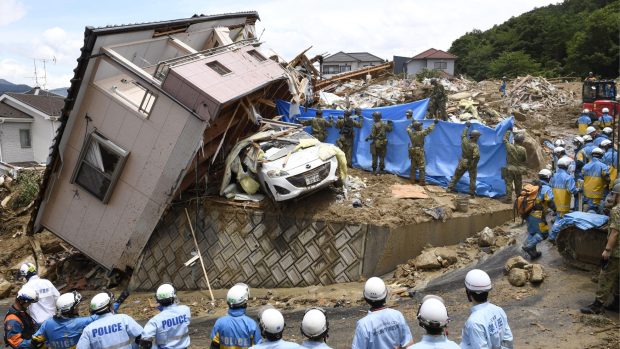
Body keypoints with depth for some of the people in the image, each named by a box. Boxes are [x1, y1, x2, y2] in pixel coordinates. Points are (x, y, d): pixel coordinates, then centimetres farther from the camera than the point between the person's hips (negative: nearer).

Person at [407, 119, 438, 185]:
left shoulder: (411, 133, -1)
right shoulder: (421, 133, -17)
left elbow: (408, 129, 21)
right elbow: (429, 129, -13)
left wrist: (412, 124, 32)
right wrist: (434, 123, -1)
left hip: (412, 152, 6)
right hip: (419, 152, -6)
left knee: (413, 167, 14)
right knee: (422, 167, -1)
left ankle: (412, 180, 19)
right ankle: (422, 182, -1)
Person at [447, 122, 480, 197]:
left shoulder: (464, 141, -11)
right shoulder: (475, 146, -25)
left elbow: (463, 135, 13)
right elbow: (477, 156, -38)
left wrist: (467, 127, 26)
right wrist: (474, 164, -21)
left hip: (463, 162, 4)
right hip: (471, 164, -4)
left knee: (456, 175, 18)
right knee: (472, 179, 10)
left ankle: (450, 187, 23)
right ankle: (472, 193, 15)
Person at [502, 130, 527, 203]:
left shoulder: (509, 146, -11)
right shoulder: (523, 150, -12)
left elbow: (505, 139, 9)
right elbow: (525, 160, 2)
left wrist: (508, 131, 20)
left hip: (509, 169, -1)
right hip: (518, 170, 1)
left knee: (509, 184, 3)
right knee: (518, 185, 13)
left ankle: (508, 198, 2)